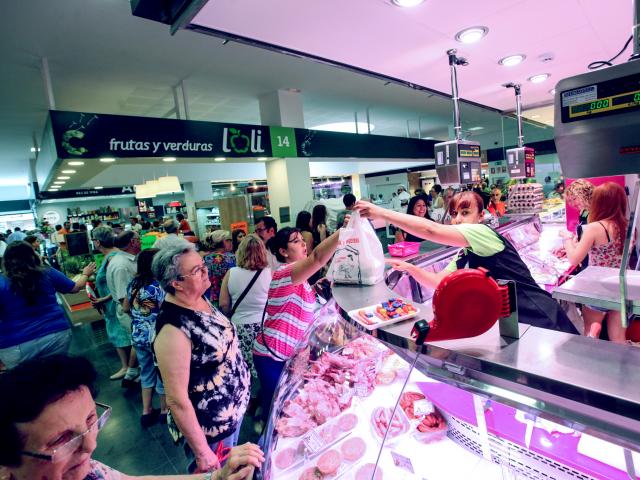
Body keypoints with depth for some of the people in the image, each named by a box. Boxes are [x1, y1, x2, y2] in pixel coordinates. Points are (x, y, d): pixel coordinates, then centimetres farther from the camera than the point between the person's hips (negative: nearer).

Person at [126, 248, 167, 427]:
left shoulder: (133, 284, -1)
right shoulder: (159, 286, -22)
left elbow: (126, 308, 13)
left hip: (138, 337, 6)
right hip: (157, 338, -6)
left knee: (146, 373, 22)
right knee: (163, 374, 13)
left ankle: (146, 411, 32)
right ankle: (165, 410, 30)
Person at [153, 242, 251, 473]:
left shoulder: (199, 300, -6)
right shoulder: (173, 329, -31)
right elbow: (177, 400, -26)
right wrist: (202, 453, -17)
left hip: (235, 408, 7)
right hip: (209, 428, -7)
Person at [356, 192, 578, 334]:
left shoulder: (484, 233, -20)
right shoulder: (464, 256, 8)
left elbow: (431, 230, -31)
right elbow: (440, 282, 8)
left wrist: (380, 213, -31)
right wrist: (410, 268, -7)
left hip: (540, 321, -8)